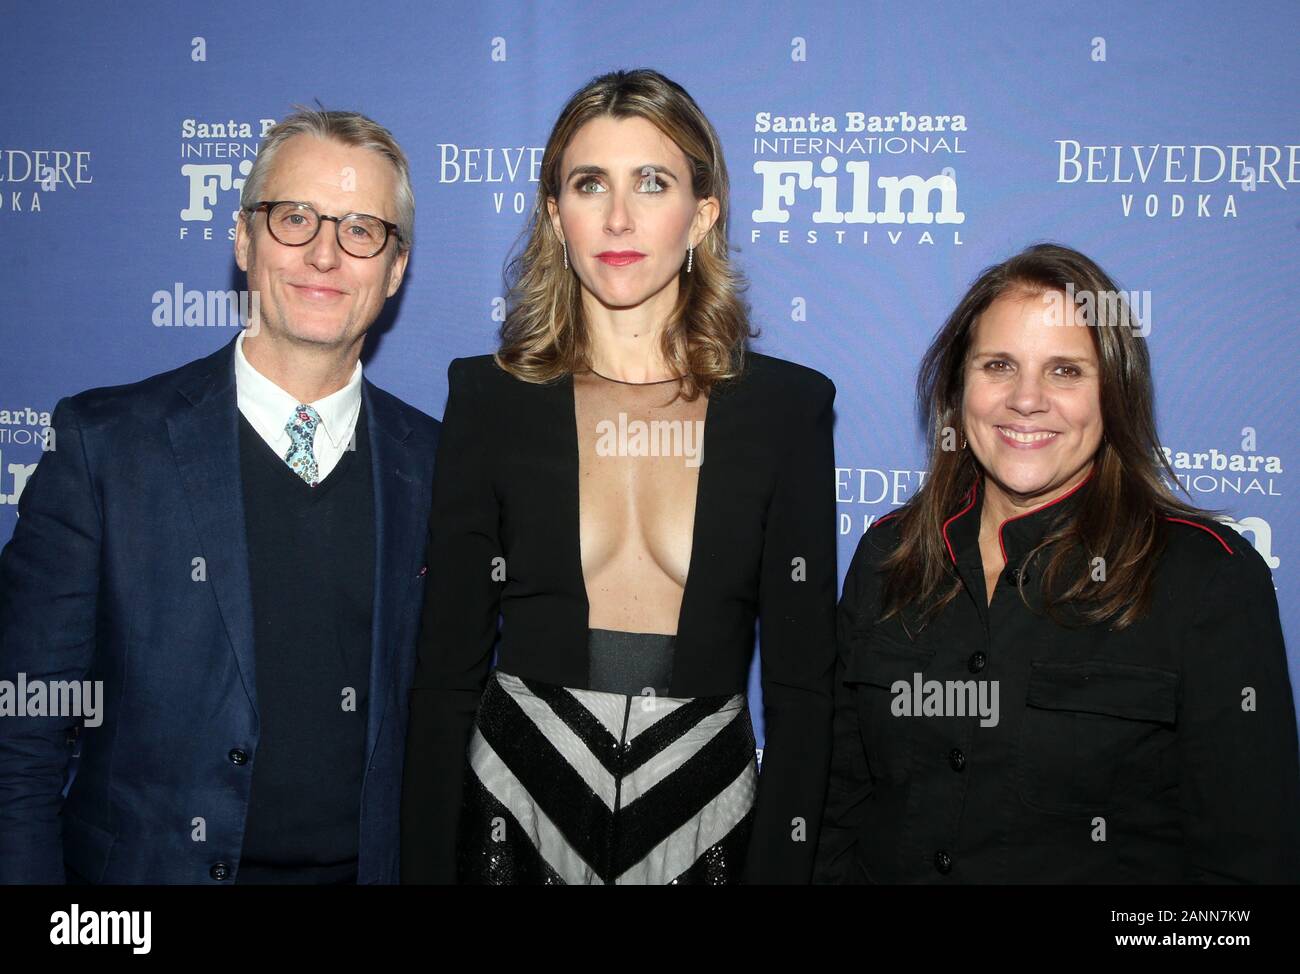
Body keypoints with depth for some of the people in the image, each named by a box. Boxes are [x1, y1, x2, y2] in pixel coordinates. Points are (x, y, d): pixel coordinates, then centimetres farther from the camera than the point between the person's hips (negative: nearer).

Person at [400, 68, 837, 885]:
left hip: (707, 817, 0)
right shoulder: (491, 397, -1)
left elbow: (802, 682, -2)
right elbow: (447, 667, 0)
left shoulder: (787, 406, -2)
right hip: (517, 813, 0)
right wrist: (426, 862, -4)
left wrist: (781, 865, -8)